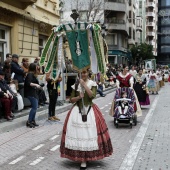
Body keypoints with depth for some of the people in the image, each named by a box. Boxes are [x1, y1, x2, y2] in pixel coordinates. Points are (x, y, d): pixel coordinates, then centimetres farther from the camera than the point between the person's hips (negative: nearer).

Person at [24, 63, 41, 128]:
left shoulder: (32, 74, 16)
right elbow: (28, 83, -23)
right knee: (34, 107, -12)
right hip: (31, 93, -10)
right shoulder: (30, 74, -13)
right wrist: (35, 85, -25)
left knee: (35, 107, 10)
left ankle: (32, 121, 15)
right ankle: (29, 122, -8)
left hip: (34, 93, 10)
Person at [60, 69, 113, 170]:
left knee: (89, 134, -5)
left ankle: (85, 159, 3)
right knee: (77, 133, -3)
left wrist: (84, 84, -14)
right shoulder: (76, 85, 7)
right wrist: (78, 97, -10)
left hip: (89, 110, -2)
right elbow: (71, 99, 9)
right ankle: (80, 157, 10)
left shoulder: (92, 84, 1)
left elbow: (92, 96, -17)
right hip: (77, 111, 2)